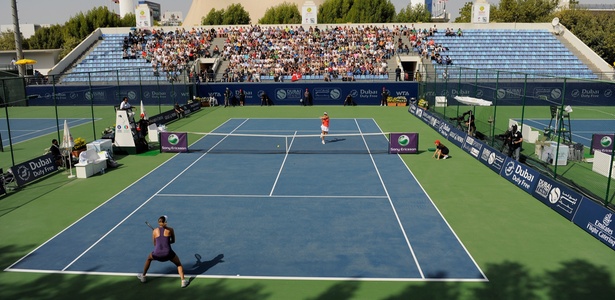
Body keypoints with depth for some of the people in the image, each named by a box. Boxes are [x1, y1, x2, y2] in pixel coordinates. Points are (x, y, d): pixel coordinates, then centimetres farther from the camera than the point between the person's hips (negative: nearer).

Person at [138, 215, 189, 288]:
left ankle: (143, 276, 46)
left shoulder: (154, 231, 10)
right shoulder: (170, 230, 5)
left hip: (157, 253, 2)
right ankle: (183, 281, 8)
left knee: (149, 258, 37)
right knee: (179, 264, 22)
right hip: (168, 253, -2)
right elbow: (173, 241, 18)